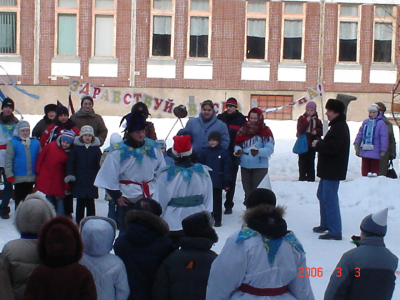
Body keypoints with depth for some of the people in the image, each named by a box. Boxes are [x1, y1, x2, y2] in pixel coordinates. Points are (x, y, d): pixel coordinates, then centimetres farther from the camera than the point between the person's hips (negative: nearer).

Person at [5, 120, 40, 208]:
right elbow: (8, 161, -10)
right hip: (18, 177, -3)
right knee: (19, 198, 7)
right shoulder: (13, 143, -7)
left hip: (31, 177, 3)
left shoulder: (35, 142, 2)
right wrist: (9, 175, -14)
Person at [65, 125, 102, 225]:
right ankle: (79, 222, 12)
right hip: (79, 180, 0)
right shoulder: (76, 147, 2)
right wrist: (69, 175, -8)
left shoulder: (96, 148, 3)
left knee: (90, 202, 6)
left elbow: (100, 163, 4)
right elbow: (71, 162, 2)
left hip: (92, 181, 0)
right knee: (80, 202, 5)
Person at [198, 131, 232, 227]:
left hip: (218, 183, -2)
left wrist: (227, 183, -8)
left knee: (217, 201, 7)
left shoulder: (224, 153, -5)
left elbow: (227, 169, -5)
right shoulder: (204, 153, 2)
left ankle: (218, 219, 15)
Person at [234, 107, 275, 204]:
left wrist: (258, 151, -30)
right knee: (248, 192, 12)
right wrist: (238, 150, -15)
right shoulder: (243, 130, 8)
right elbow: (237, 144, 9)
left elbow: (269, 149, -12)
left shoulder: (265, 132, -5)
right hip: (245, 166, 5)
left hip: (260, 167, -5)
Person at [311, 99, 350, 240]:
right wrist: (320, 143, 3)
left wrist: (318, 145, -15)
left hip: (333, 170, -12)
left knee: (329, 199, -10)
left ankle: (335, 232, -7)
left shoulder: (339, 128, -20)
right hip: (329, 169, 12)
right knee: (322, 195, 22)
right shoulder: (337, 125, 15)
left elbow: (333, 147, -29)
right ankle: (325, 224, 35)